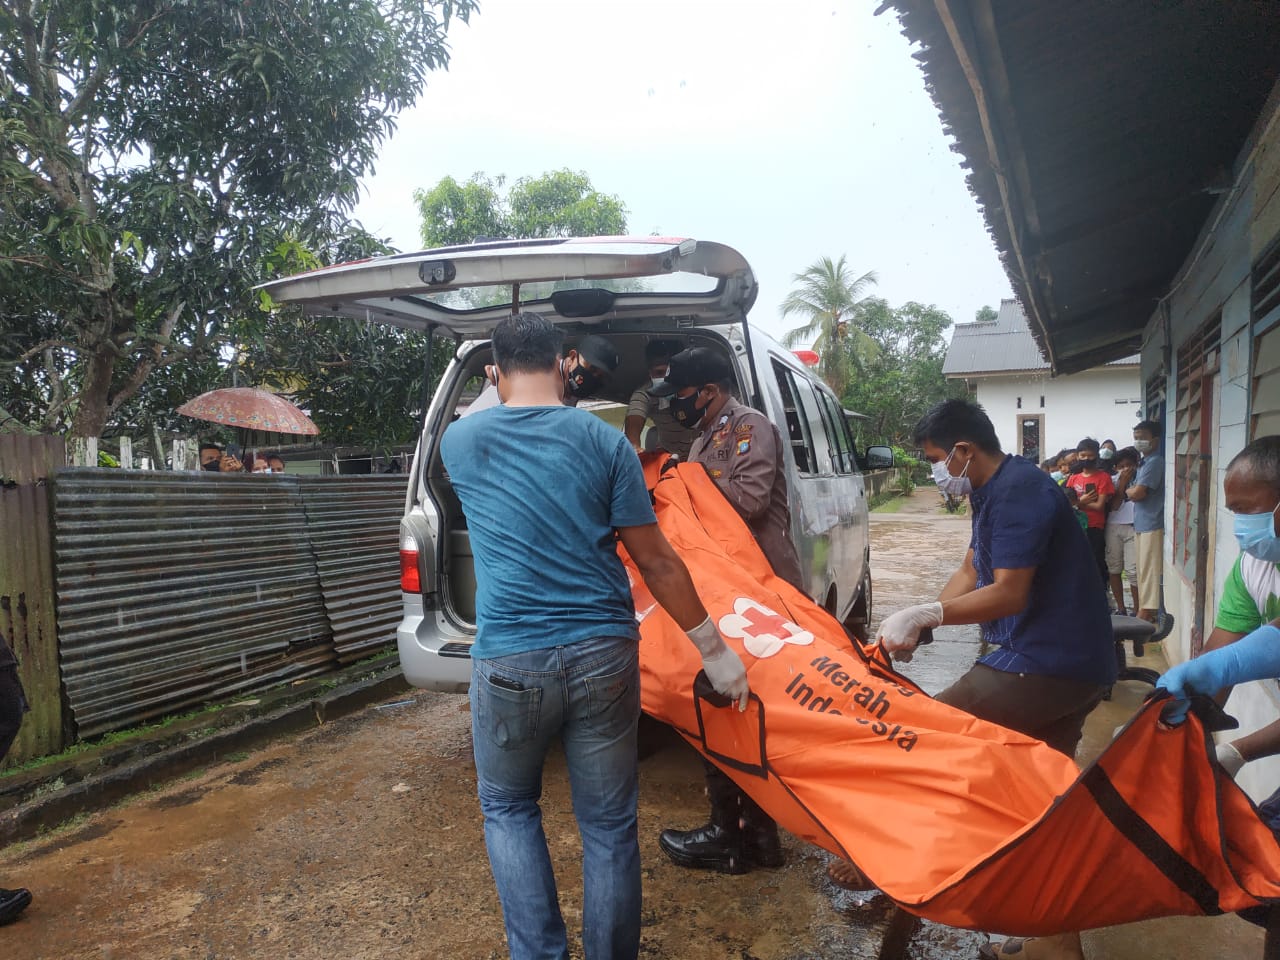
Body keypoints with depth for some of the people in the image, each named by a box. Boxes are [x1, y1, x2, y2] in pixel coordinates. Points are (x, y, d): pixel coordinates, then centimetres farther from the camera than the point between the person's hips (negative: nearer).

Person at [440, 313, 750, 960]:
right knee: (608, 825, 16)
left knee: (507, 807, 24)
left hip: (508, 660, 0)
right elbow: (655, 560, -2)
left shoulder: (459, 440, 2)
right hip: (603, 656, 0)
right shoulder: (603, 441, -2)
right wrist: (713, 649, 6)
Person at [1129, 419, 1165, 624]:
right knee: (1144, 570, 14)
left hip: (1151, 524, -10)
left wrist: (1129, 490, 0)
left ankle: (1148, 612, 1)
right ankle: (1146, 611, 21)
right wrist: (1132, 490, -1)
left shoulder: (1154, 462, -15)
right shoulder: (1144, 462, 16)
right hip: (1142, 523, 10)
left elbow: (1137, 493, -19)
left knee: (1149, 571, -4)